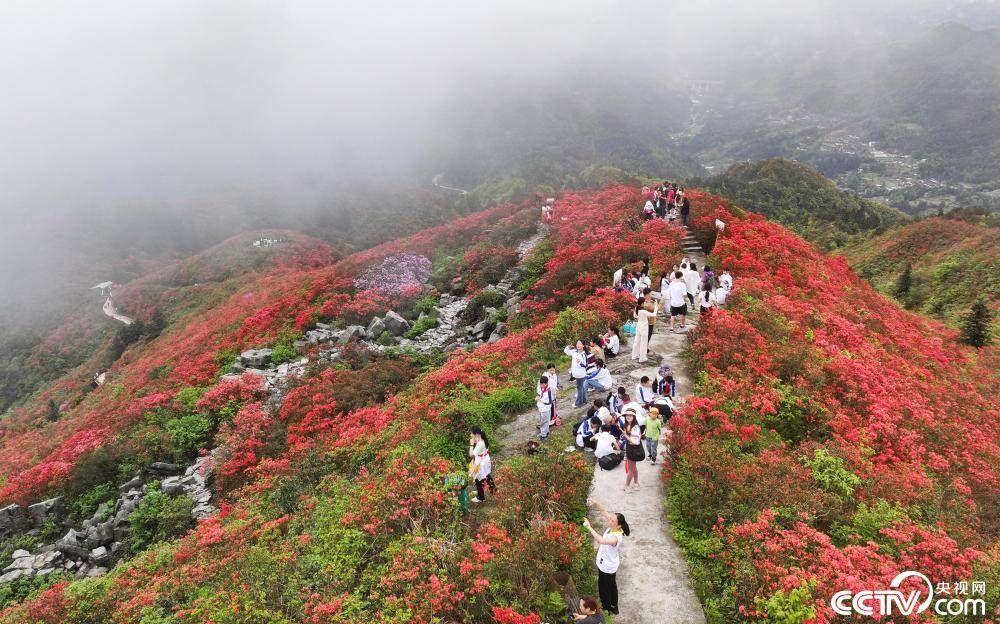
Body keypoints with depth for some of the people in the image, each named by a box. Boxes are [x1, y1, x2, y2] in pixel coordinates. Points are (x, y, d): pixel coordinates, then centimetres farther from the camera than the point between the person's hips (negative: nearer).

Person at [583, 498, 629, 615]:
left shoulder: (616, 537, -38)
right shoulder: (612, 526, -15)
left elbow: (601, 540, -55)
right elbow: (603, 511, -15)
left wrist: (589, 527, -53)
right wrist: (595, 503, -33)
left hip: (607, 566, -8)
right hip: (606, 563, 9)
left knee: (604, 588, 15)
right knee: (611, 585, 28)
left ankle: (606, 608, 38)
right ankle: (613, 607, 48)